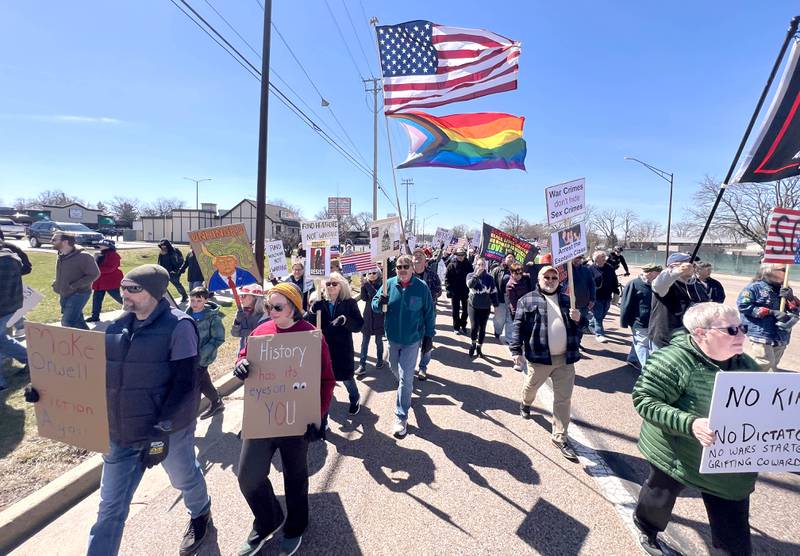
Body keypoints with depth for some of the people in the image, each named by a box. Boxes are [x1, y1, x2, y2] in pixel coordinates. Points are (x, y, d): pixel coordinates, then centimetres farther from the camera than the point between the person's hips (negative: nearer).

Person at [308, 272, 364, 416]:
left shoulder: (350, 303, -5)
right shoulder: (319, 303, 2)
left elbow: (359, 325, -12)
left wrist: (344, 320, -29)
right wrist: (312, 313, -22)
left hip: (342, 348, -2)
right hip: (322, 346, 2)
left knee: (346, 377, 10)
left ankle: (355, 399, 40)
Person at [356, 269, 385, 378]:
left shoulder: (381, 285, -8)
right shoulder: (367, 284, 4)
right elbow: (364, 298, -5)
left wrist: (367, 285, -25)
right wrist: (363, 286, -18)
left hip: (379, 317, -3)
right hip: (368, 317, 3)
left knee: (378, 341, 11)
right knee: (364, 341, -1)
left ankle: (380, 360, 30)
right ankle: (362, 366, -2)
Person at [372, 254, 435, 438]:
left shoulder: (421, 287, -12)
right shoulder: (389, 284, -6)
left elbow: (429, 313, -4)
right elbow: (374, 304, 0)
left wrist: (429, 335, -3)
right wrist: (379, 303, -24)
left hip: (412, 340, -4)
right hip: (393, 337, 4)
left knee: (405, 378, -3)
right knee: (395, 368, 24)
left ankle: (401, 417, 8)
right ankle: (406, 391, 56)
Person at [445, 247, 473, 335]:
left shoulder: (468, 265, -1)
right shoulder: (452, 265, -6)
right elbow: (447, 277, -6)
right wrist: (449, 288, -13)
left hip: (465, 291, 2)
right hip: (455, 291, -2)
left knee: (465, 310, 11)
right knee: (456, 311, 9)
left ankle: (463, 326, 27)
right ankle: (456, 327, 20)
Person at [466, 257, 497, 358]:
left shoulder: (489, 278, 1)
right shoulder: (470, 275, -1)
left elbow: (493, 292, 5)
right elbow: (470, 284, -23)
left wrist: (495, 305, 4)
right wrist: (477, 274, -25)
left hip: (486, 307, 2)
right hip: (473, 305, -2)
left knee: (482, 328, 7)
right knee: (474, 326, -10)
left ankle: (479, 347, 25)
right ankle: (473, 343, 19)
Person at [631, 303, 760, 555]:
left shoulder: (747, 365, -2)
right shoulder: (674, 360, -26)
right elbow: (644, 400, -27)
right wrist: (690, 423, -37)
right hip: (675, 456, -5)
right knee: (659, 501, 22)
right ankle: (647, 530, 53)